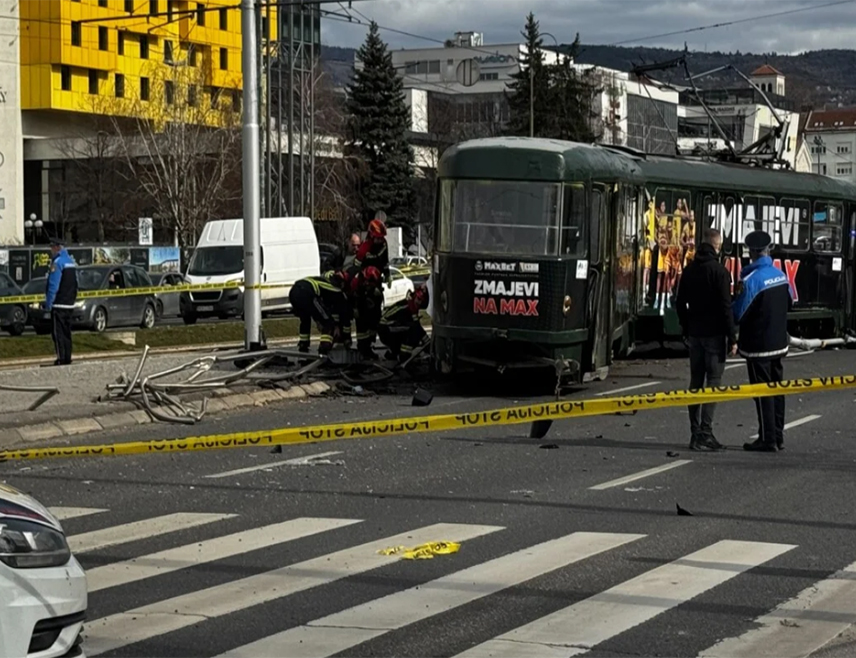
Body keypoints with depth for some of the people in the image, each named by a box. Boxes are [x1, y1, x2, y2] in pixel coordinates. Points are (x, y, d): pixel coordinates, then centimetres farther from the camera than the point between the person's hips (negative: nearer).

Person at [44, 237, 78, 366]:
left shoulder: (57, 262, -14)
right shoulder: (71, 261, 14)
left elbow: (53, 286, -18)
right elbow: (75, 283, 17)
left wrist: (48, 303, -13)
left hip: (59, 304, -9)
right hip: (70, 303, 9)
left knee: (57, 332, -7)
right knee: (66, 332, 13)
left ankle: (61, 358, -11)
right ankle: (67, 358, 14)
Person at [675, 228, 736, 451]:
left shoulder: (690, 270, 10)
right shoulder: (719, 271, -11)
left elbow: (680, 303, 14)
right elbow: (725, 307, -14)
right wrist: (732, 338, -10)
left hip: (694, 333, 6)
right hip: (714, 334, -6)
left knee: (696, 381, 10)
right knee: (713, 382, -4)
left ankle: (695, 433, 11)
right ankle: (705, 432, -10)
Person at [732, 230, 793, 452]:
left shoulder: (751, 279, -20)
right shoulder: (780, 275, 3)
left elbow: (738, 314, -16)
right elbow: (789, 302, 17)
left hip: (757, 346, -7)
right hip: (778, 342, 7)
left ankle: (767, 439, 1)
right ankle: (778, 436, 21)